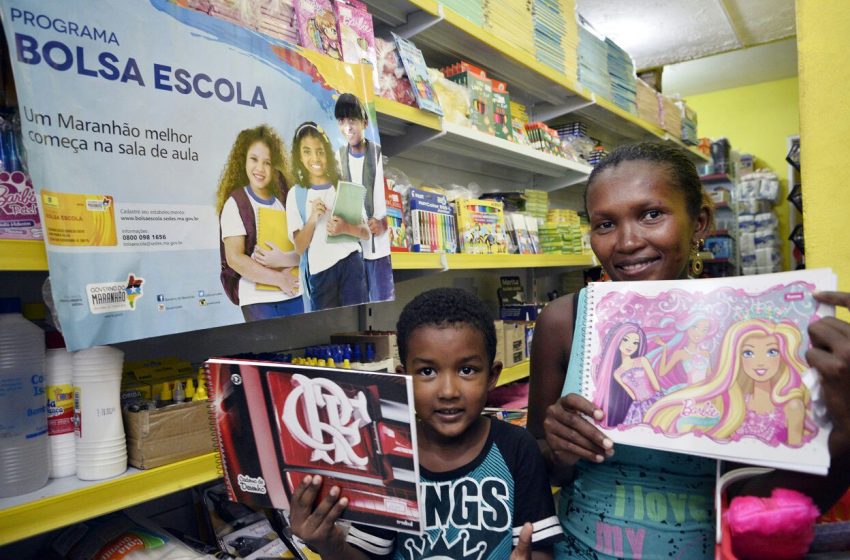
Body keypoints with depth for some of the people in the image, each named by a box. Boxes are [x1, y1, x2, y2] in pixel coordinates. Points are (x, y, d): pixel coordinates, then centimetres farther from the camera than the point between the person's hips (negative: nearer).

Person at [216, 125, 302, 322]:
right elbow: (234, 258, -11)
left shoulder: (285, 198, 8)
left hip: (294, 295, 4)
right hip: (258, 300, -4)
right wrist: (280, 279, -12)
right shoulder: (236, 203, -4)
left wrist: (284, 259, -13)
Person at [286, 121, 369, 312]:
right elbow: (299, 247, -1)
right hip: (319, 269, 0)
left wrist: (345, 228, -14)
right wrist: (312, 219, -16)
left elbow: (365, 232, 6)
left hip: (350, 261, 0)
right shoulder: (296, 194, 5)